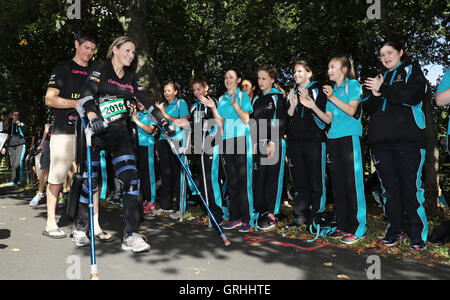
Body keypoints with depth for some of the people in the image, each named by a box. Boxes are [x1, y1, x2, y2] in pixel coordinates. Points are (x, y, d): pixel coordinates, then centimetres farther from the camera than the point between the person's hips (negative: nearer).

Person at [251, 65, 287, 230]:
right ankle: (260, 212, 16)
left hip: (274, 143, -5)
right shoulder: (256, 99, 16)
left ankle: (271, 214, 7)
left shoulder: (278, 97, -2)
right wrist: (252, 142, 12)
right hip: (258, 143, 6)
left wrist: (273, 142, -16)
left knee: (273, 177, 0)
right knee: (258, 176, 6)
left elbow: (281, 121, -8)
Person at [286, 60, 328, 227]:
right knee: (300, 181, 5)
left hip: (314, 141, -4)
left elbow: (326, 118, -1)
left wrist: (313, 106, -18)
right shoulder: (292, 93, 18)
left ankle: (316, 215, 6)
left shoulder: (317, 91, 5)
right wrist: (292, 105, -7)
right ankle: (300, 217, 9)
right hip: (295, 142, 4)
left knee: (316, 181, -3)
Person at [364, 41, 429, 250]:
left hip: (407, 139, -4)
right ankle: (396, 229, 16)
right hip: (381, 140, 5)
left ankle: (417, 232, 6)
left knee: (410, 185, -5)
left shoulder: (411, 71, 11)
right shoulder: (380, 78, 24)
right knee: (389, 186, 6)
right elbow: (368, 109, 17)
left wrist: (383, 89, -5)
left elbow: (414, 96, -9)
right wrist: (375, 96, -3)